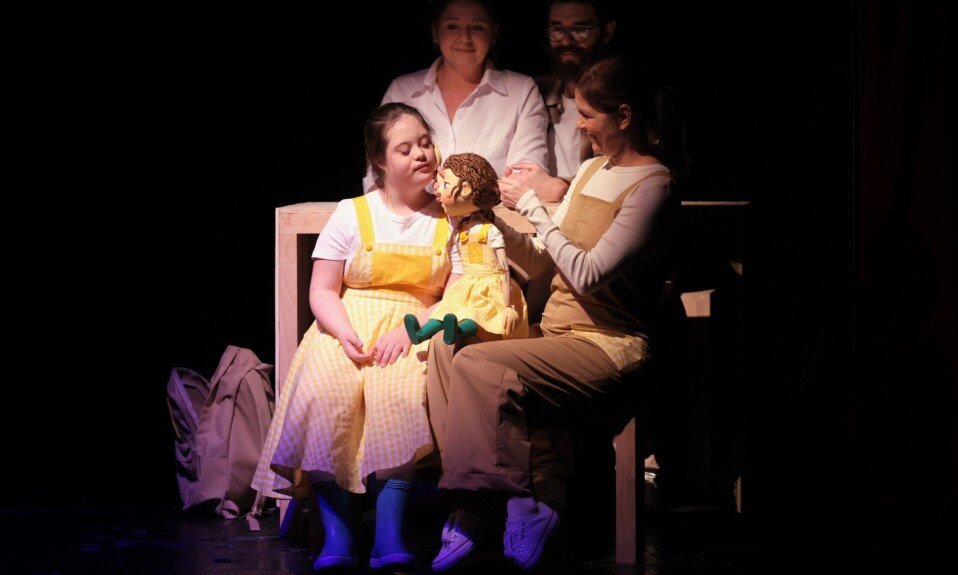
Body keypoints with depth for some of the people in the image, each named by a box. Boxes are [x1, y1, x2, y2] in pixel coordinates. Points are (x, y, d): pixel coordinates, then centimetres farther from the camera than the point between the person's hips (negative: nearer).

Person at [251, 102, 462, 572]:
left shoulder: (449, 222, 10)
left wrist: (410, 330, -15)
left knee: (400, 396, -35)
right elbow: (322, 291, 6)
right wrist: (345, 334, -14)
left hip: (413, 333, 0)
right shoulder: (351, 215, 9)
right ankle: (336, 536, -28)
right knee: (326, 396, -32)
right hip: (348, 327, 0)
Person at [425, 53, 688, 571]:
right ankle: (471, 512, -23)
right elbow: (542, 259, 21)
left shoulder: (652, 187, -10)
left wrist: (532, 205, -10)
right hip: (557, 335, 9)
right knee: (446, 344, -15)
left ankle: (519, 507, -23)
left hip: (608, 347, -9)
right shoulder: (593, 170, 18)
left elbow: (588, 273, -18)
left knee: (477, 364, -28)